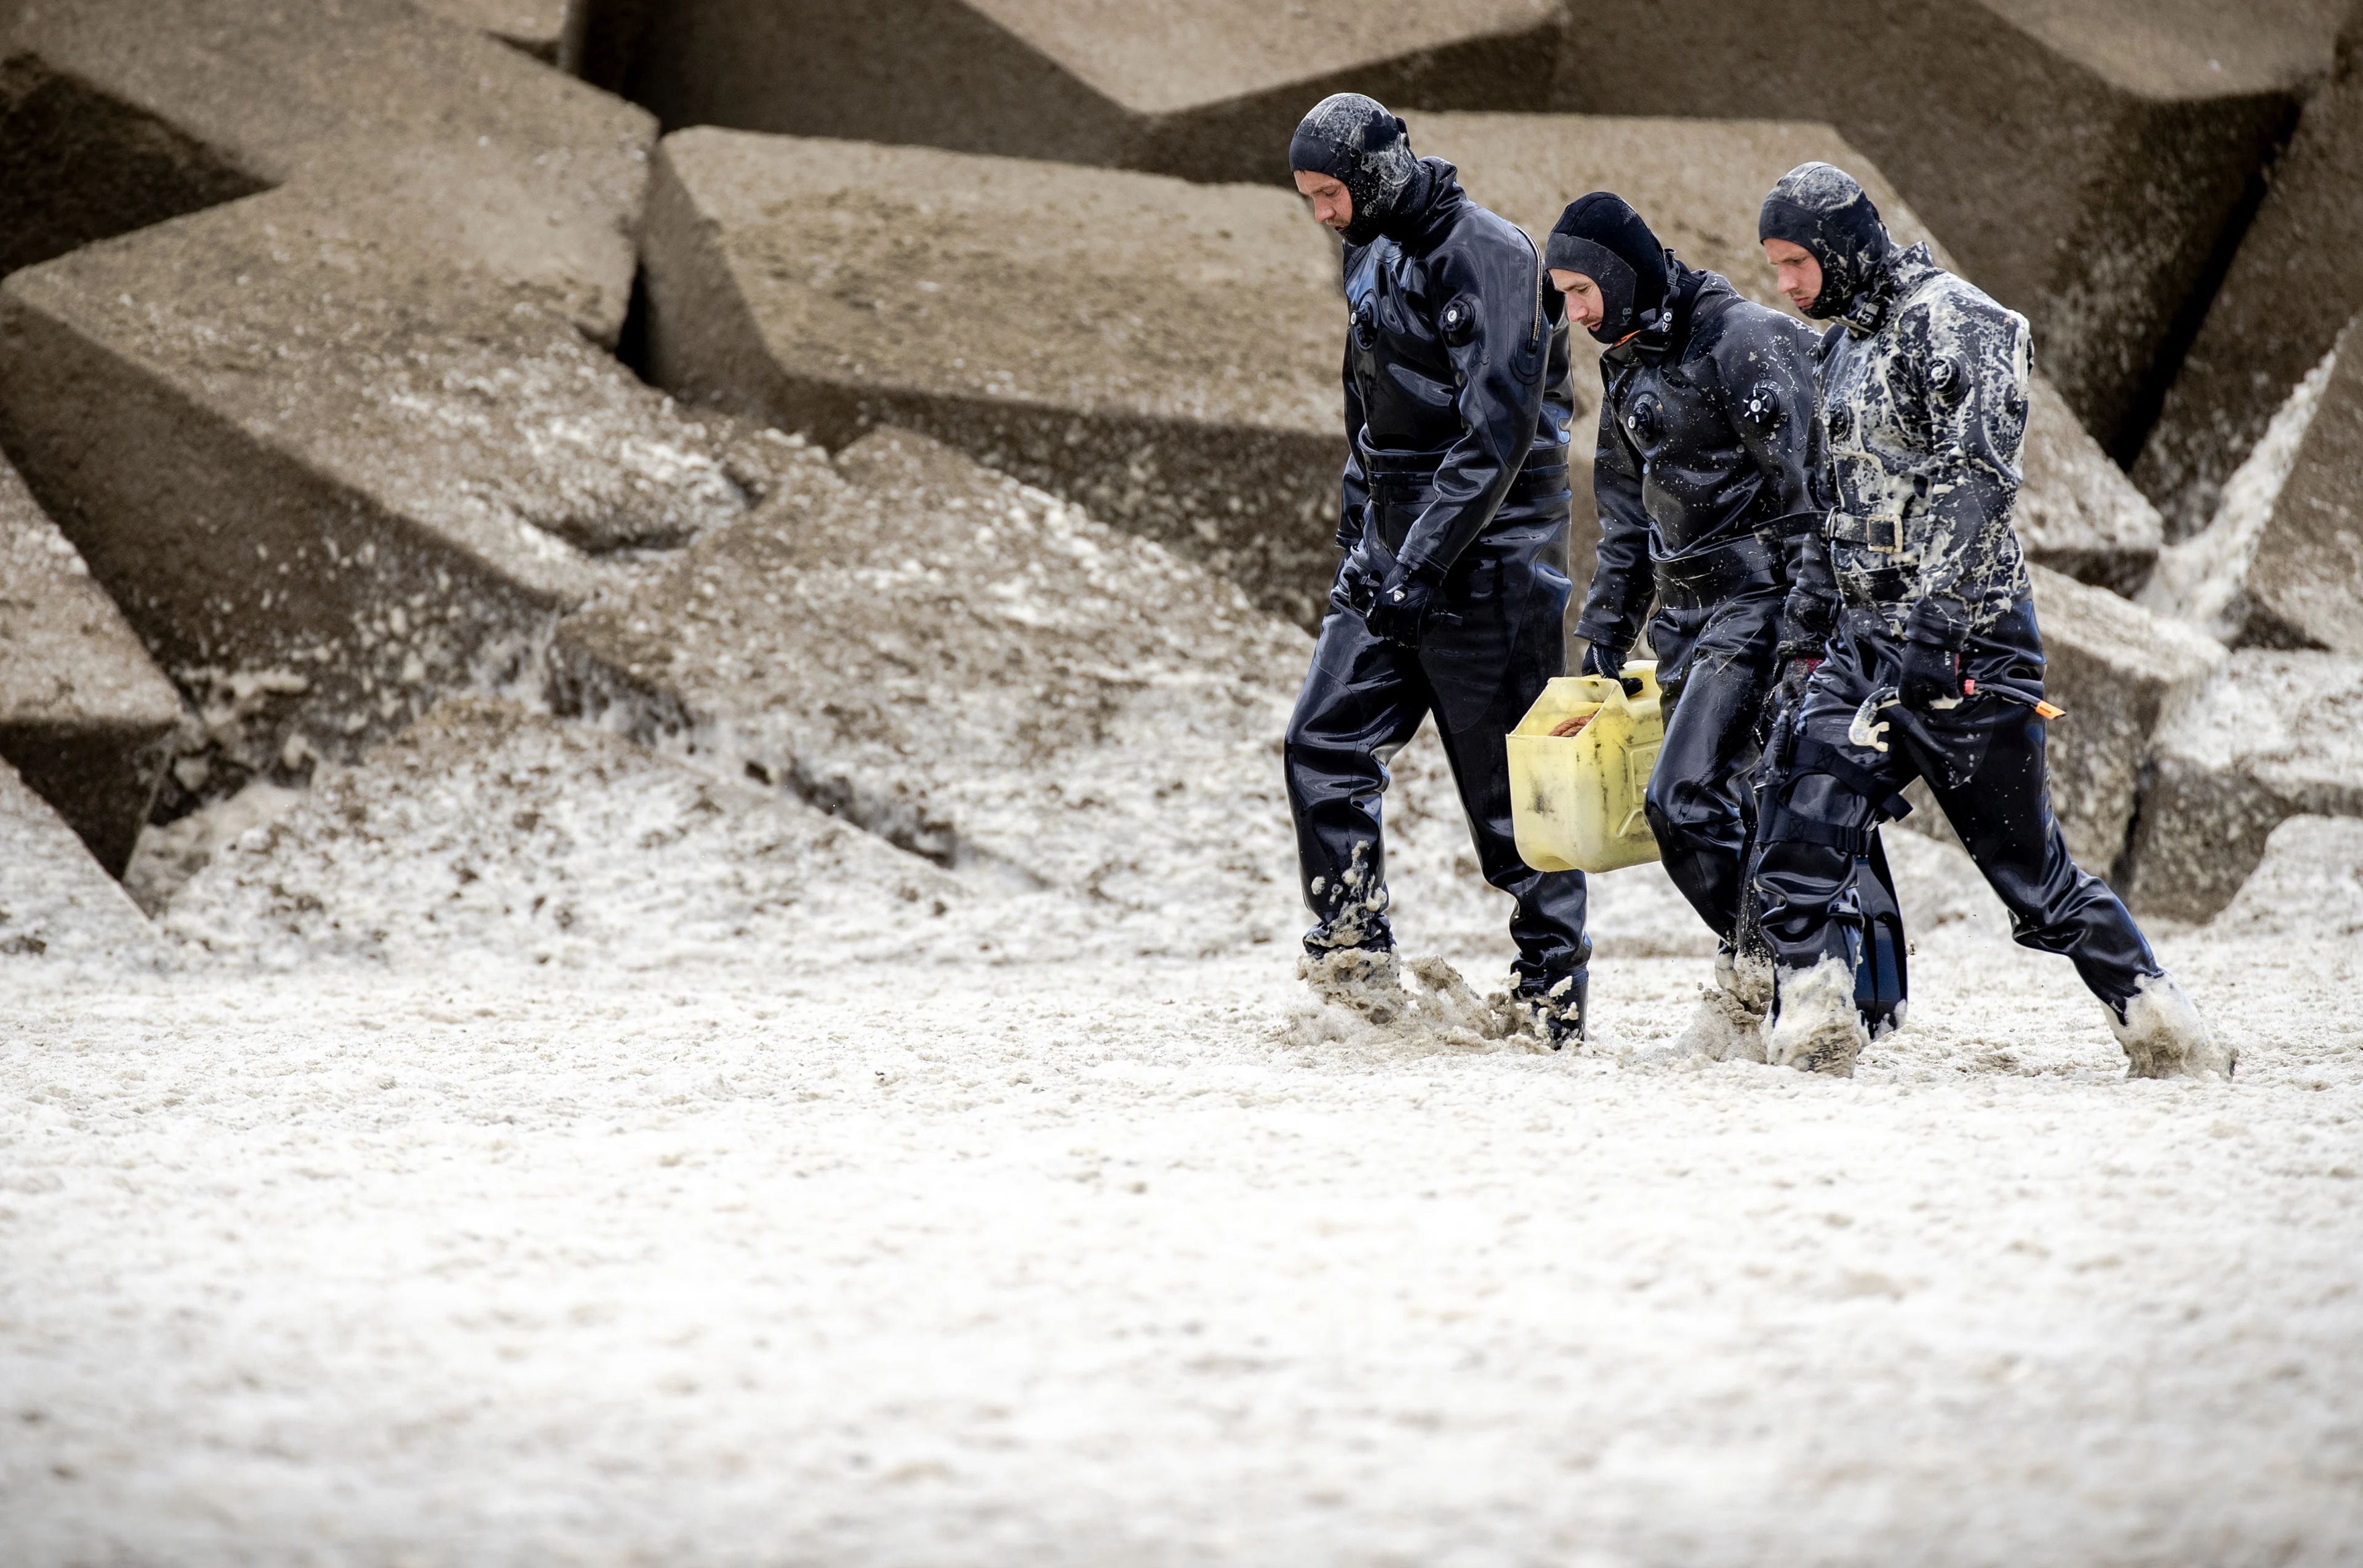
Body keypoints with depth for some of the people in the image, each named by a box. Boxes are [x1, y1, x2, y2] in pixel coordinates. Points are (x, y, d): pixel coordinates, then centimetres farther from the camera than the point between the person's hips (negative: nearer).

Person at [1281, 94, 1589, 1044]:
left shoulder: (1489, 257, -15)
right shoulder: (1375, 260, 14)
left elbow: (1494, 432, -21)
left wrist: (1421, 566, -23)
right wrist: (1359, 544, 14)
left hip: (1486, 559, -9)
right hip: (1395, 552, 9)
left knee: (1511, 785, -4)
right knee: (1324, 740, -3)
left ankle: (1554, 1006, 2)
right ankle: (1354, 957, 0)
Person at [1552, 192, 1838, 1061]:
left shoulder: (1746, 344, -13)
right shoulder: (1628, 364, 15)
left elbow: (1809, 493, -18)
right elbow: (1627, 517, 23)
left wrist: (1806, 632, -22)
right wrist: (1603, 638, 18)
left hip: (1759, 603, -9)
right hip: (1689, 615, 9)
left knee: (1685, 799, -17)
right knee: (1715, 804, 3)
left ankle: (1756, 975, -7)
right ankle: (1757, 989, 9)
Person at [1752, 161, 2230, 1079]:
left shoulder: (1952, 321, -11)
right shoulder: (1844, 345, 17)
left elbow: (1977, 483, -20)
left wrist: (1934, 625, -28)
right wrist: (1825, 632, 26)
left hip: (1963, 641, -8)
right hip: (1867, 640, 8)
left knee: (2027, 865, -2)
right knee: (1797, 837, -9)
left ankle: (2170, 1037, 10)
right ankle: (1814, 1038, -7)